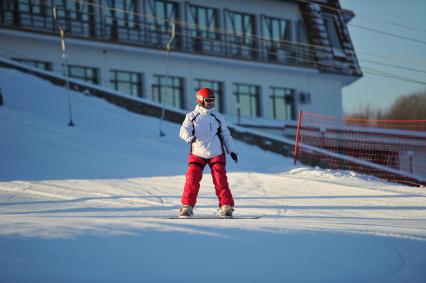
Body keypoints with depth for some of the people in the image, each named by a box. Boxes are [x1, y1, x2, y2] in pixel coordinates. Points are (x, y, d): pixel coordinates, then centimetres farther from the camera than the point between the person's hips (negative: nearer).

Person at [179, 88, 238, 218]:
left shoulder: (218, 117, 8)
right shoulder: (191, 116, 2)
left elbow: (225, 134, 14)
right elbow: (184, 130, -11)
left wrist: (231, 150, 9)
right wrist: (189, 137, -33)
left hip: (216, 154, 1)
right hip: (197, 153, -1)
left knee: (221, 180, -8)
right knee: (192, 179, -11)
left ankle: (227, 207, -2)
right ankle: (187, 206, -2)